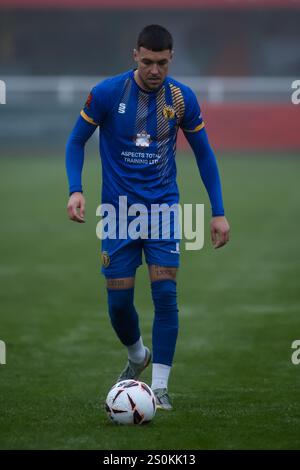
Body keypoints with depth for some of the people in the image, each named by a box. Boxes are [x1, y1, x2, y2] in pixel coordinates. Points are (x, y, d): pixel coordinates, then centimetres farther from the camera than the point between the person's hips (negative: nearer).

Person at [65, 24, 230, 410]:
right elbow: (77, 140, 1)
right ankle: (137, 356, 33)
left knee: (165, 294, -11)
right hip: (119, 210, 0)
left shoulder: (182, 98, -5)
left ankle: (160, 386, -4)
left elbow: (203, 153, 7)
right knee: (118, 299, 1)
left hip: (163, 206, 0)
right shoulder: (106, 93, -10)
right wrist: (75, 190, -14)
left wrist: (218, 212, 4)